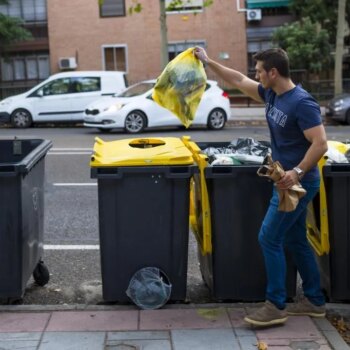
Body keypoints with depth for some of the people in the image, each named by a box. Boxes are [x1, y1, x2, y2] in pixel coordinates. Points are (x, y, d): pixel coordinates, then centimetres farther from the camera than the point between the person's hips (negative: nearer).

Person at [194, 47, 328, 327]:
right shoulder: (272, 95, 6)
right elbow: (239, 80, 17)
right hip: (288, 180, 9)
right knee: (295, 240, 14)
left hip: (298, 182, -9)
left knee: (269, 238, -7)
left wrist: (297, 172, -35)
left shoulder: (302, 102, -21)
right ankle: (315, 301, 24)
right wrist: (208, 62, 18)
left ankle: (276, 306, 2)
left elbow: (320, 144, -25)